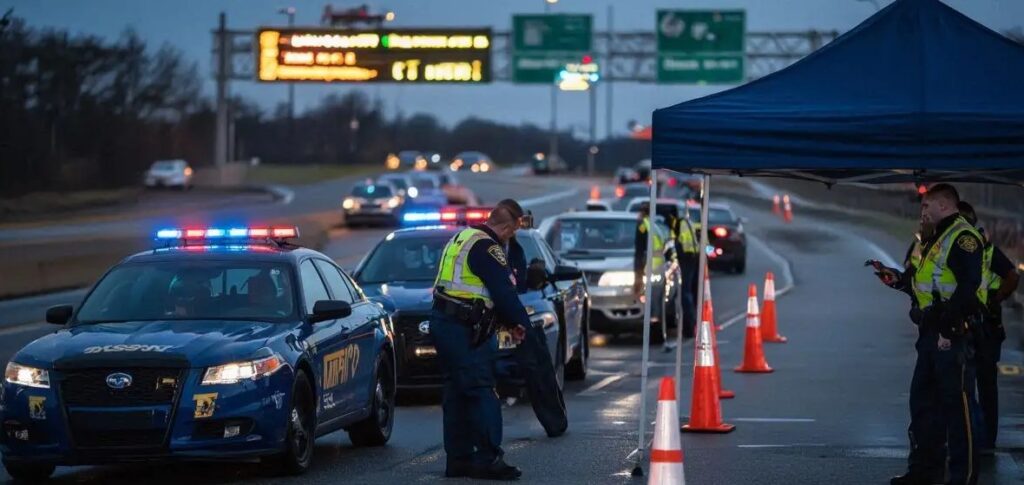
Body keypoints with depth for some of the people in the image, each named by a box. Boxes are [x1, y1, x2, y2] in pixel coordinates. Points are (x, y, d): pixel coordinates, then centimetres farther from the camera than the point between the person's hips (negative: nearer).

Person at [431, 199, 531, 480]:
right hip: (463, 330, -10)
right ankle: (488, 459, -11)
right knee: (481, 391, -9)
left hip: (443, 323, 10)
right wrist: (520, 323, 2)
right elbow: (504, 291, -14)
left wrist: (507, 322, 17)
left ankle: (458, 459, 16)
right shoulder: (486, 248, -15)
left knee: (457, 393, 13)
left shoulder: (464, 239, 18)